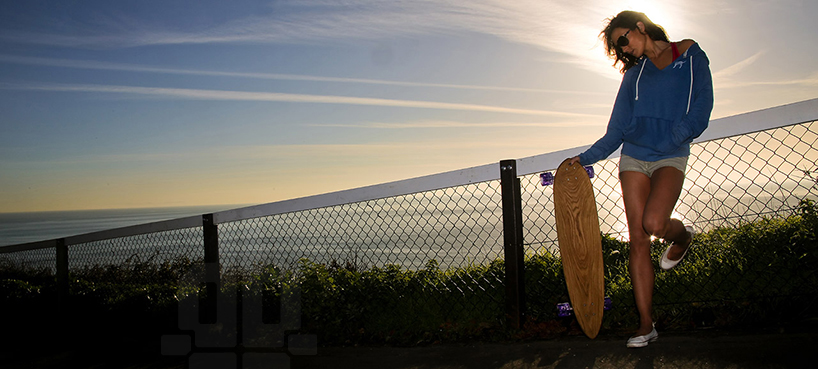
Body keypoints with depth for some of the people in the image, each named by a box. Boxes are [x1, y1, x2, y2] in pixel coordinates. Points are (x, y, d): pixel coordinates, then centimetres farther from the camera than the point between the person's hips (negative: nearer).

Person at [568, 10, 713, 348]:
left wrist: (673, 137, -16)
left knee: (653, 222, -28)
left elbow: (701, 107, -3)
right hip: (634, 158, 4)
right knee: (638, 240, -3)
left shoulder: (691, 55, 7)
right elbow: (616, 131, 15)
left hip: (671, 157, -4)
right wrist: (585, 158, 10)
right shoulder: (634, 73, 17)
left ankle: (682, 236, 10)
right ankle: (646, 325, 3)